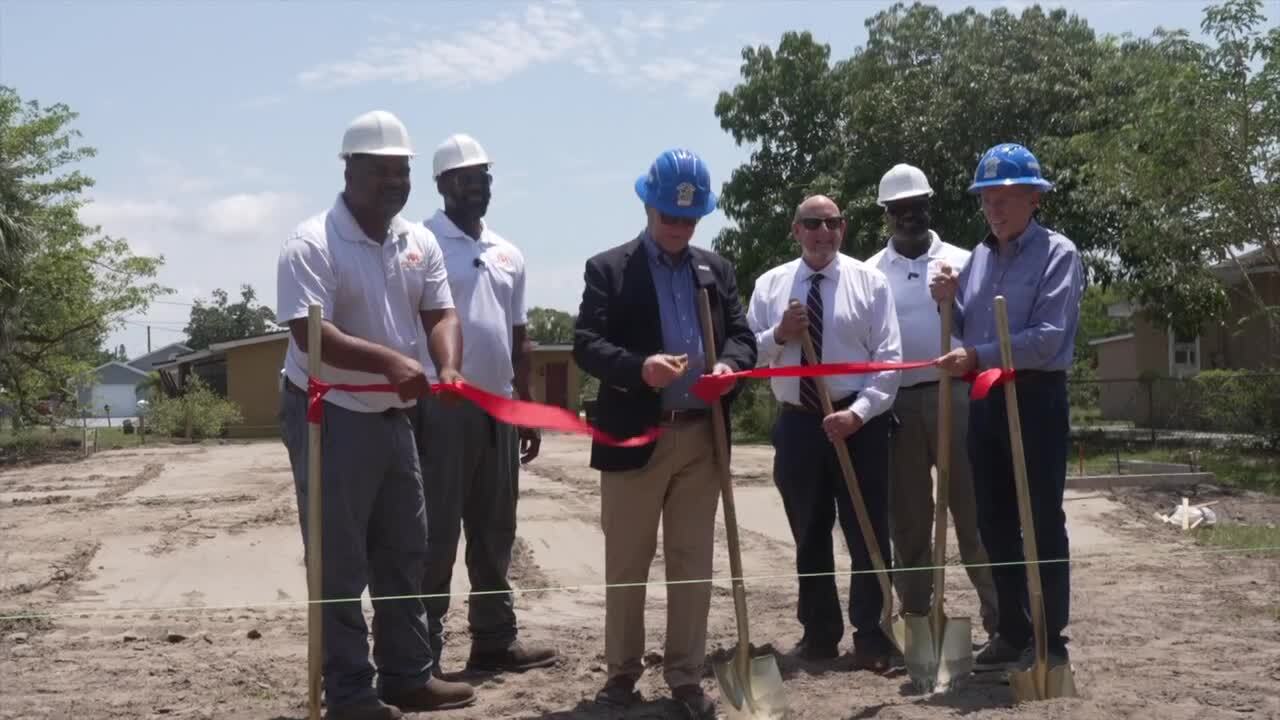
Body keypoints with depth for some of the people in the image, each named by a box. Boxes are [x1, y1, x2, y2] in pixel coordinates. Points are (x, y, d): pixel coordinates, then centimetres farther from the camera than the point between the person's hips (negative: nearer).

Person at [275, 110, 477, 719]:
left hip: (392, 416, 8)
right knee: (340, 564, 0)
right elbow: (310, 334, -25)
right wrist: (391, 361, -35)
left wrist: (448, 368, -19)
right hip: (329, 418, -7)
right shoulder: (312, 244, -16)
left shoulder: (419, 241, 6)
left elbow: (440, 312, 2)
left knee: (405, 553, 14)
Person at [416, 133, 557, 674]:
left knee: (494, 531, 12)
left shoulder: (508, 254, 15)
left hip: (499, 409, 7)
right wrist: (410, 402, -15)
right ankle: (423, 650, 3)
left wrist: (527, 407, 17)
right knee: (437, 533, -3)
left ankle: (495, 640, 21)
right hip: (443, 407, -7)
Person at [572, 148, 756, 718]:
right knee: (626, 564, 6)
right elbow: (586, 346, -10)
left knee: (692, 563, 8)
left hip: (701, 437, 3)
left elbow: (742, 336, 8)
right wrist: (639, 367, -28)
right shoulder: (608, 268, 0)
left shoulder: (717, 269, 13)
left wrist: (729, 365, -16)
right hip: (634, 437, -3)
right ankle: (622, 671, 19)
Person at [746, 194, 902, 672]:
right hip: (797, 423, 3)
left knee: (868, 533, 0)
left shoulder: (869, 281, -1)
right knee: (809, 535, 12)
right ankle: (819, 633, 24)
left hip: (859, 422, -3)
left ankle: (870, 636, 9)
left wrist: (857, 412, -18)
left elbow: (888, 358, -7)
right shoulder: (769, 285, 6)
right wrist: (779, 335, -14)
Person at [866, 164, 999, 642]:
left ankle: (1000, 619, 3)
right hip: (896, 403, 1)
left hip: (954, 397, -1)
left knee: (974, 510, -1)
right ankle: (916, 619, 17)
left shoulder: (961, 262, 7)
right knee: (907, 519, 8)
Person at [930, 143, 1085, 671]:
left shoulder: (1057, 254, -9)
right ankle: (1013, 632, 24)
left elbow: (1047, 338, -18)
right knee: (995, 523, 12)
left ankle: (1050, 639, 10)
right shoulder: (979, 256, 11)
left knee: (1043, 522, 1)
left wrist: (977, 357, -22)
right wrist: (948, 303, -4)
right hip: (985, 400, 7)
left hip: (1036, 399, -7)